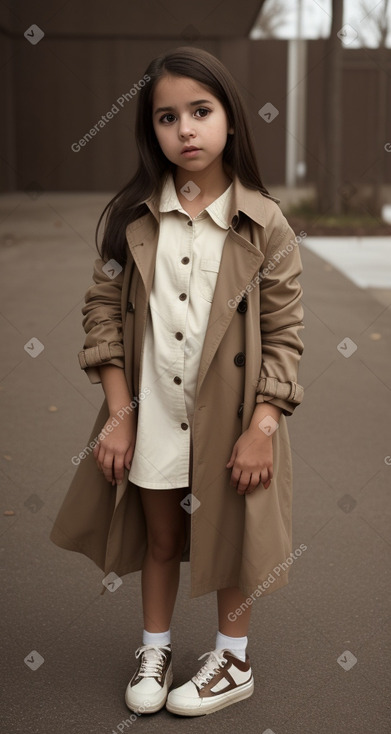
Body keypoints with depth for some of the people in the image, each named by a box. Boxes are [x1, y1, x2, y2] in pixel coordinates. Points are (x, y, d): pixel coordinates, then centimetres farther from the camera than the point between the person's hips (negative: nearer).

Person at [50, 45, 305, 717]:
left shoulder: (264, 225, -10)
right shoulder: (133, 216, -4)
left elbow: (284, 334, -8)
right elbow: (103, 310, -1)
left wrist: (261, 428, -13)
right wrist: (118, 412, -5)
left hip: (230, 417, -2)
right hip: (152, 413, 2)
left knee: (227, 536, 15)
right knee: (159, 537, 19)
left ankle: (233, 661, 35)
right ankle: (154, 649, 40)